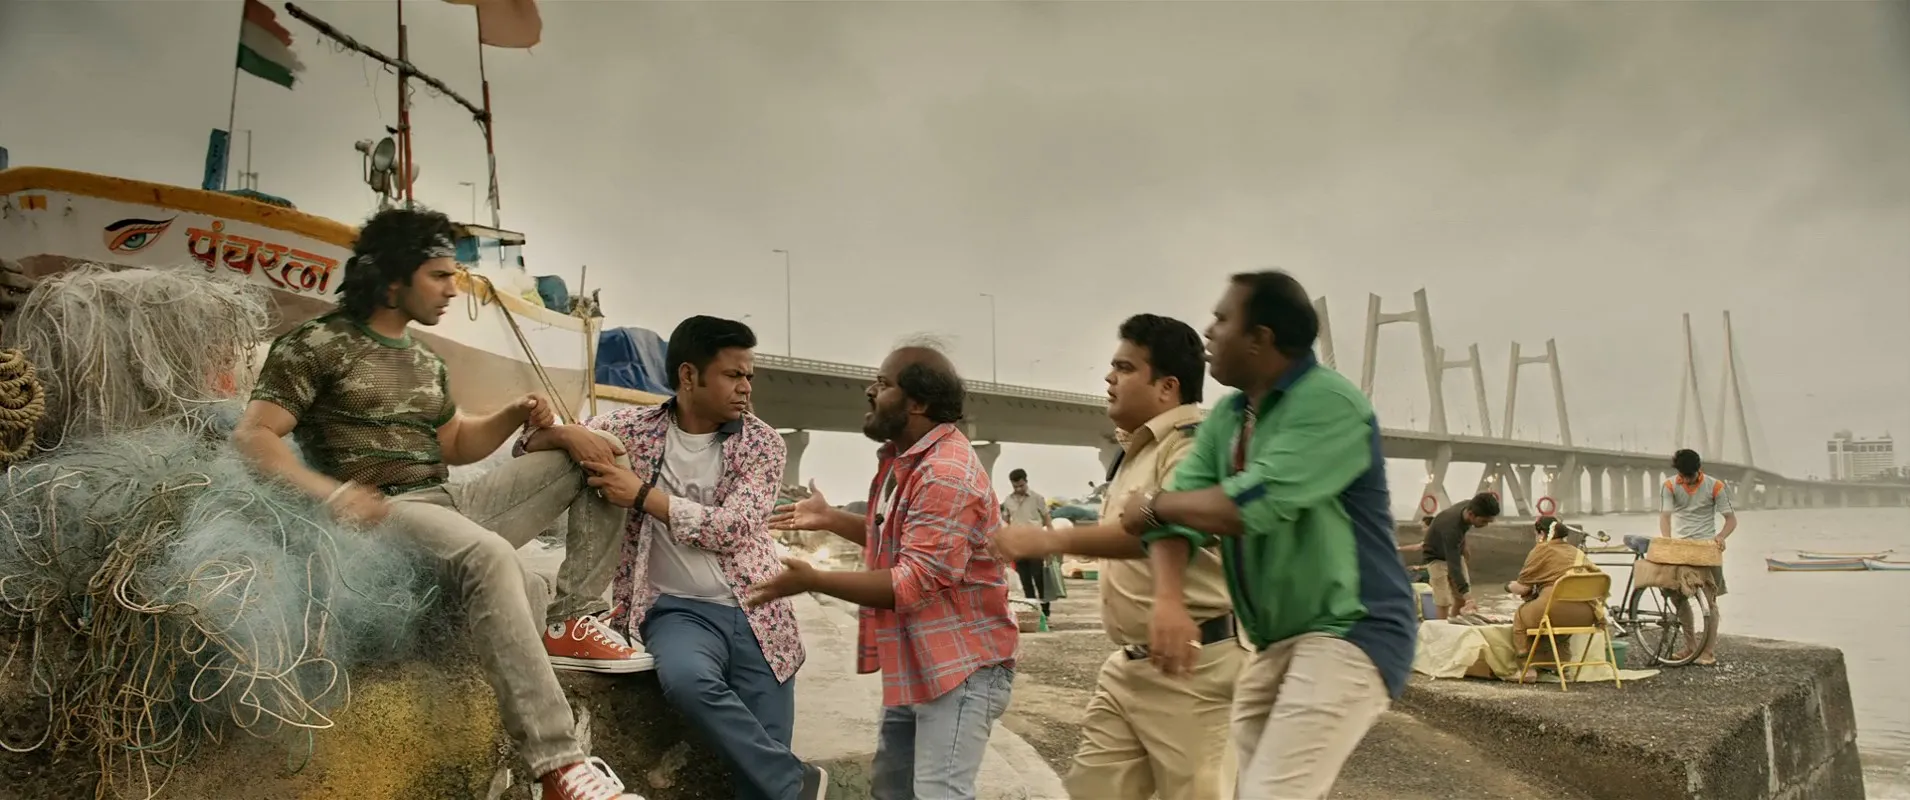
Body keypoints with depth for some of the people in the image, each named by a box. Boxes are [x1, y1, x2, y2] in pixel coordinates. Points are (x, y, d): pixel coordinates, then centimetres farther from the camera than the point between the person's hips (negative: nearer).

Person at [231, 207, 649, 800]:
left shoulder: (426, 362, 21)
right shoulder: (317, 344, -1)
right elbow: (250, 437, -9)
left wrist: (518, 415, 6)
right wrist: (331, 493, -26)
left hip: (450, 504, 8)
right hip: (385, 513, -8)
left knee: (596, 454, 0)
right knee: (491, 556, -41)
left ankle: (573, 623, -9)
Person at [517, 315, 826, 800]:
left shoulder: (762, 442, 0)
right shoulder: (634, 428, 2)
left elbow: (731, 528, -13)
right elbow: (531, 450, 7)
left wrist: (642, 494, -18)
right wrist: (560, 435, -17)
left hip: (756, 615, 1)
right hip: (677, 608, 0)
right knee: (685, 676, -33)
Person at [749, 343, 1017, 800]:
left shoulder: (946, 472, -24)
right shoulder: (903, 458, 12)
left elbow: (915, 582, -28)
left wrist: (813, 581, -27)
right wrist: (830, 520, 14)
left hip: (959, 667, -11)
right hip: (916, 664, 11)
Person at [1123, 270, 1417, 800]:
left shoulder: (1330, 404, -16)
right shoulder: (1226, 417, 9)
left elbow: (1252, 506, -26)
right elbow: (1179, 507, -2)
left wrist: (1152, 504, -10)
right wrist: (1167, 600, -21)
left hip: (1350, 634, -8)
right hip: (1276, 642, 8)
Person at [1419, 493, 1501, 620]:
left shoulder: (1469, 506, -20)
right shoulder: (1451, 528, -41)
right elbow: (1454, 565, -42)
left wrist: (1464, 542, 2)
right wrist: (1466, 593, -45)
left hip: (1454, 552, 7)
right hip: (1437, 557, -7)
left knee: (1461, 599, 5)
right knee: (1444, 602, -13)